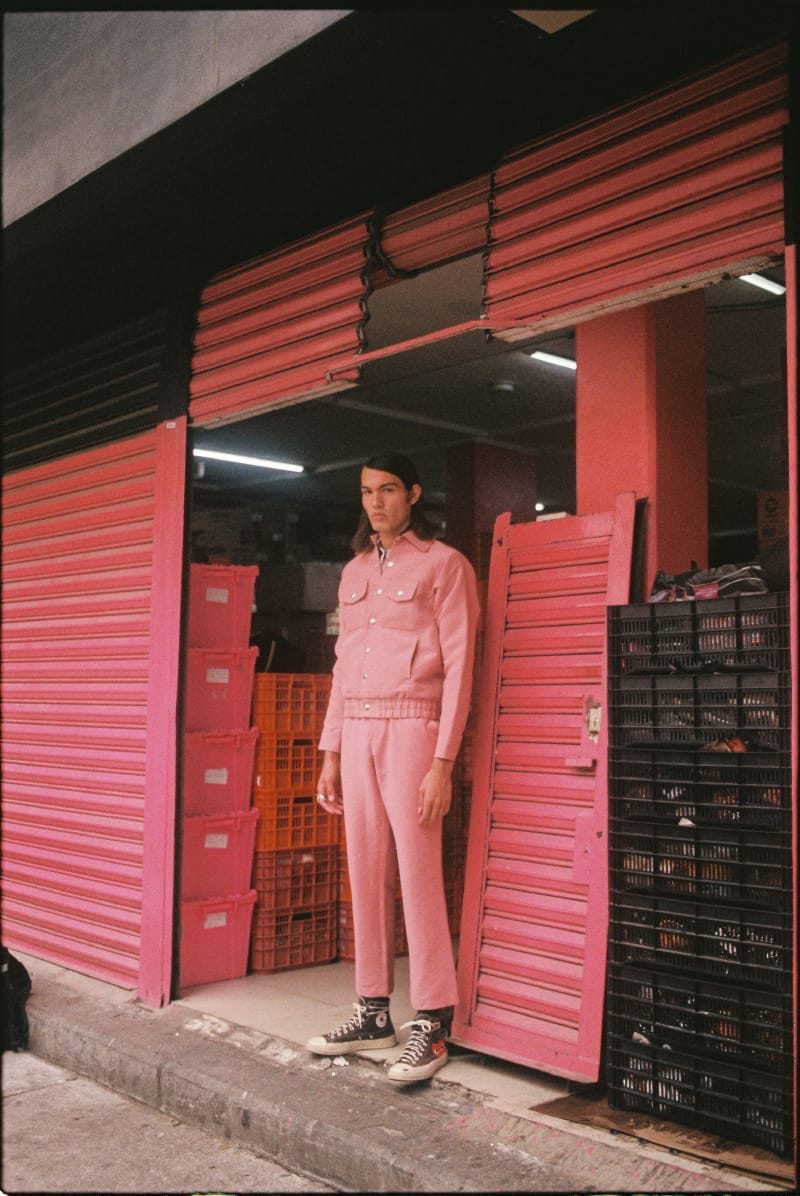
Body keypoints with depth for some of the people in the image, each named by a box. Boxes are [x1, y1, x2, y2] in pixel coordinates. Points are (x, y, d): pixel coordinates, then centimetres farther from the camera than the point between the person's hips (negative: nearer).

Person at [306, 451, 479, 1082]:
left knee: (419, 874, -7)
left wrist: (442, 762, -14)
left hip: (413, 727, -6)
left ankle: (432, 1024, 2)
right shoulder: (356, 570, 18)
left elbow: (458, 665, -7)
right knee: (365, 873, 7)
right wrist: (330, 752, 13)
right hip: (357, 730, 6)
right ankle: (374, 1012, 18)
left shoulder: (444, 564, -1)